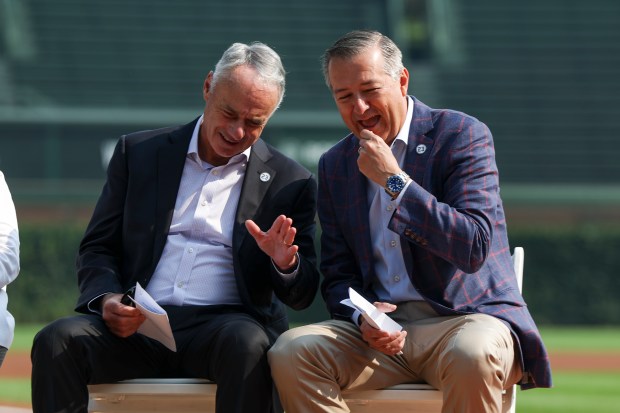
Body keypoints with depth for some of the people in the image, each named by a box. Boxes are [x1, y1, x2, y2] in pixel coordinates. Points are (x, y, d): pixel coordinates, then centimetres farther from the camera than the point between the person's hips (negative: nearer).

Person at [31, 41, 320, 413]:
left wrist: (286, 265, -15)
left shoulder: (290, 182, 11)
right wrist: (106, 299, -8)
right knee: (58, 340, -28)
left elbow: (302, 295, 10)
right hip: (137, 324, 2)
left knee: (248, 344, -37)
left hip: (223, 325, -1)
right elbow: (97, 248, 15)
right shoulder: (139, 152, 15)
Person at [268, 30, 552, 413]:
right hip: (380, 330, 4)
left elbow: (474, 248, -14)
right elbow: (338, 277, 16)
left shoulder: (462, 135, -3)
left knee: (472, 356, -40)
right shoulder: (335, 165, 14)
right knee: (290, 352, -23)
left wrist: (394, 180, -16)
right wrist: (363, 317, -8)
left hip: (464, 320, -4)